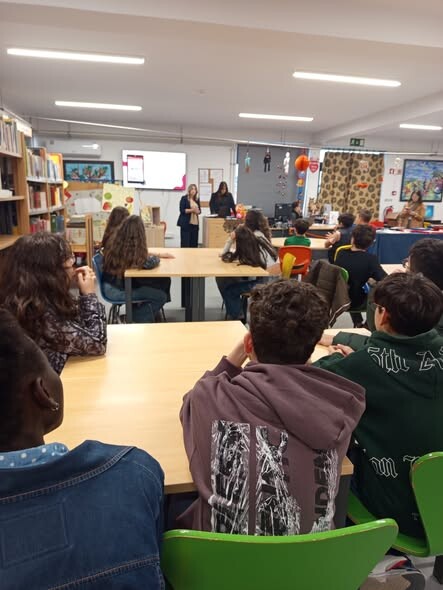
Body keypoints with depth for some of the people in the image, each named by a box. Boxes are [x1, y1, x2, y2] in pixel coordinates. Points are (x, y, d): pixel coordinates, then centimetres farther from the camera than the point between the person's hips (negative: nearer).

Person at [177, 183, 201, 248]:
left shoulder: (197, 199, 15)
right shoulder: (184, 198, -1)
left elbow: (199, 210, 17)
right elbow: (182, 210, -8)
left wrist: (198, 211, -6)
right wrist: (191, 210, -17)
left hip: (195, 223, 5)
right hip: (186, 223, -5)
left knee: (194, 242, 3)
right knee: (185, 242, -6)